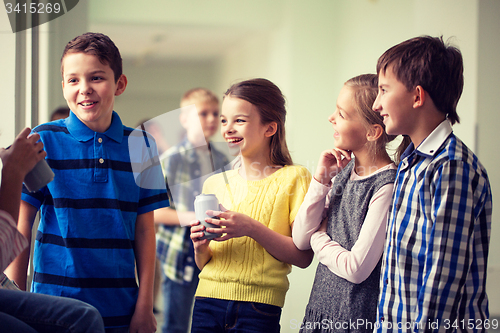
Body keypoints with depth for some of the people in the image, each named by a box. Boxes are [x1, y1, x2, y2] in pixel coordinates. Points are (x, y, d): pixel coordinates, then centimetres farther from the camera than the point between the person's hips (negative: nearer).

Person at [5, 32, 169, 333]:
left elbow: (145, 230, 4)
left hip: (120, 308, 2)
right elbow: (21, 226, -1)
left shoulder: (140, 146, 3)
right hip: (55, 304, -2)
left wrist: (145, 306, 0)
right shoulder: (43, 141, -3)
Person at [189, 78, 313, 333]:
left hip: (259, 309, -4)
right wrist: (200, 247, -6)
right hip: (207, 302, 4)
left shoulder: (293, 178, -2)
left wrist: (252, 229, -19)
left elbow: (303, 256, -9)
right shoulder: (214, 183, 10)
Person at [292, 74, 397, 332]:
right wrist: (321, 179, -6)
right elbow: (301, 240, 2)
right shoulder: (343, 171, 4)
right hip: (322, 305, 7)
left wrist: (318, 237, -3)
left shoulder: (387, 186, -20)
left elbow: (356, 268, -21)